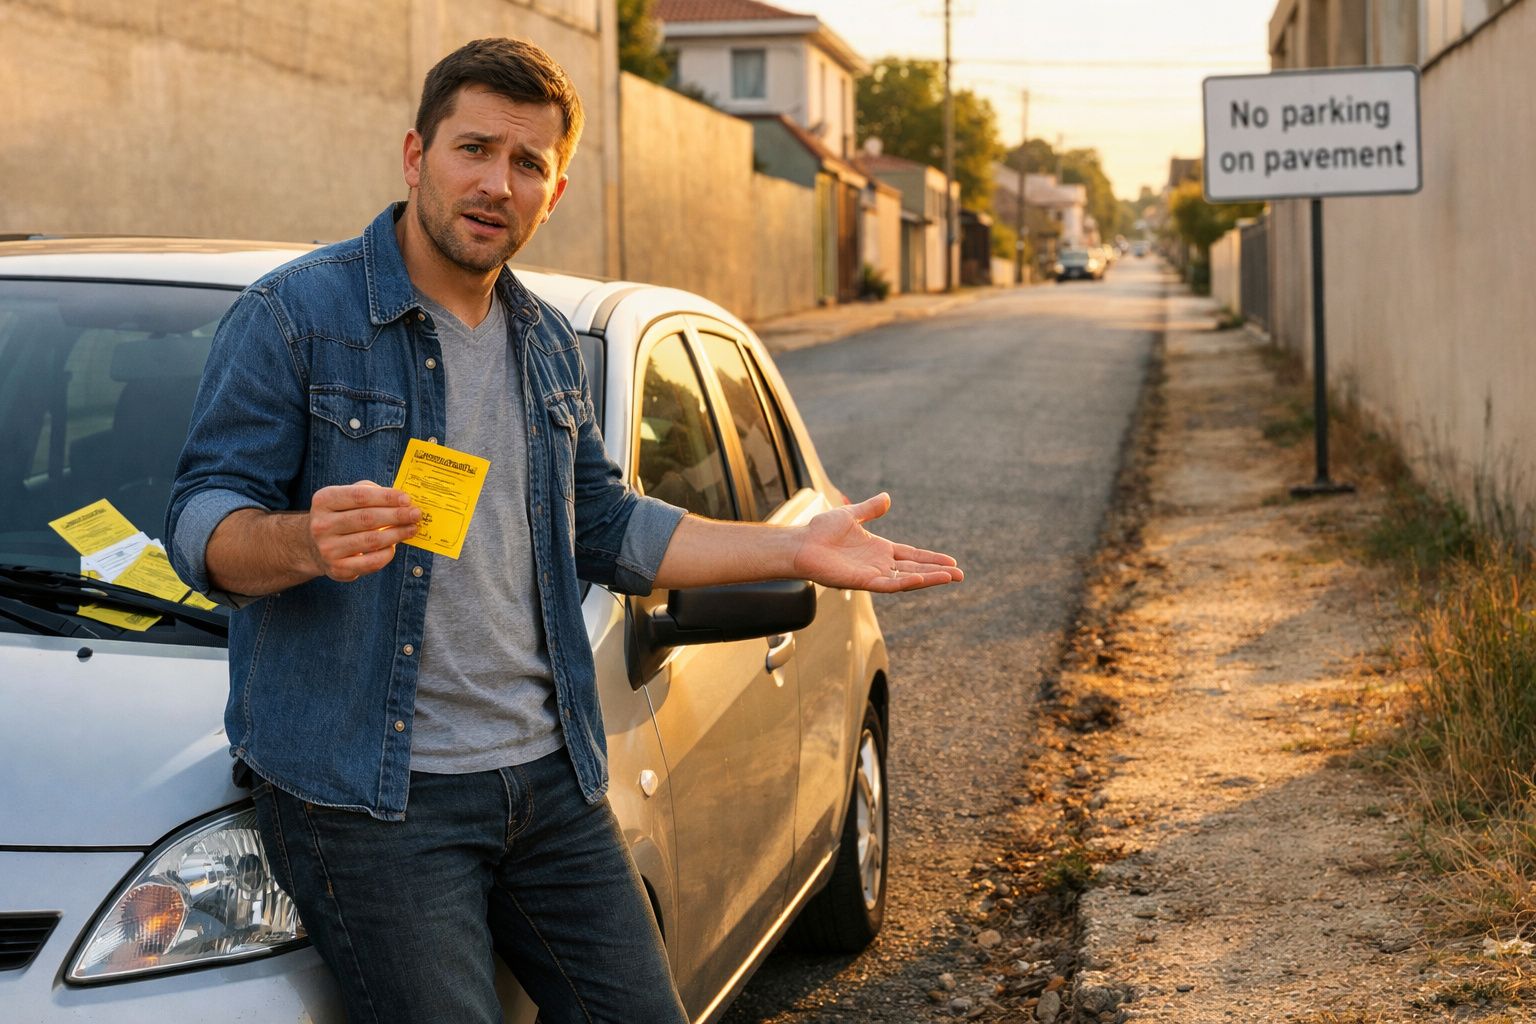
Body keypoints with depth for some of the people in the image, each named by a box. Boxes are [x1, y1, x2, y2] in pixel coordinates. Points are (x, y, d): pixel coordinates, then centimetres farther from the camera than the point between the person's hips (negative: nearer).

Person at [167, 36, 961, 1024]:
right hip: (368, 793, -6)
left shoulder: (548, 341, 15)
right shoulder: (293, 315, -6)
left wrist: (794, 549, 13)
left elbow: (604, 527, 21)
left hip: (551, 779, 6)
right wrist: (305, 541, -34)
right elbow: (202, 523, -11)